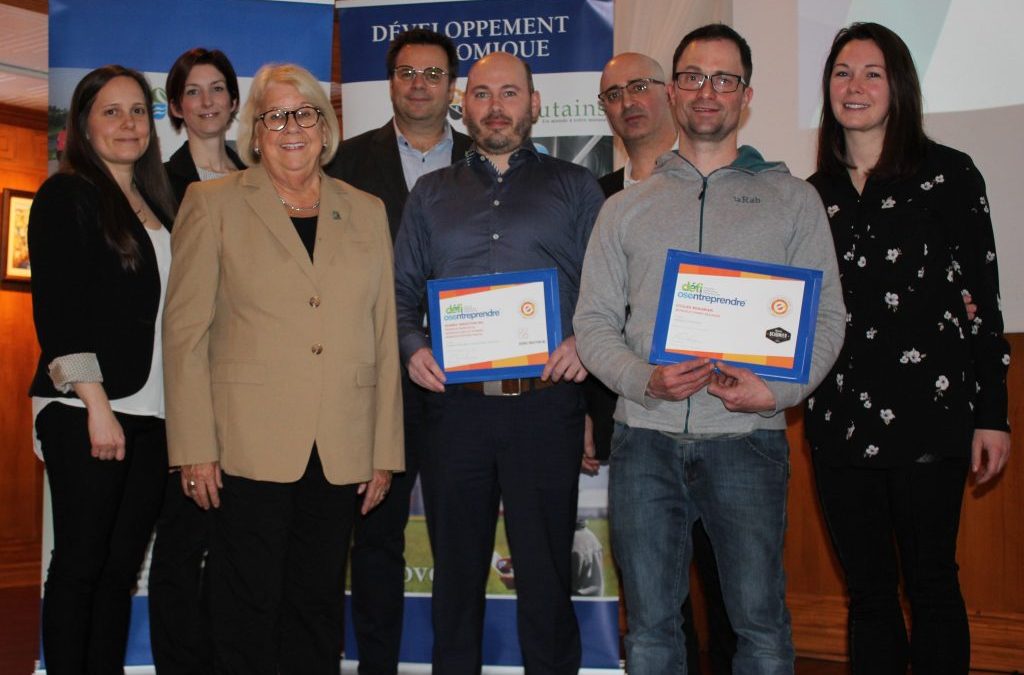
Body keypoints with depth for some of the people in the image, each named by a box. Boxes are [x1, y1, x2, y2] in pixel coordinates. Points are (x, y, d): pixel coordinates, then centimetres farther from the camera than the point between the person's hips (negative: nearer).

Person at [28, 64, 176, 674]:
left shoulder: (157, 206, 19)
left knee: (122, 567, 7)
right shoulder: (66, 196, 0)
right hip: (86, 412, -6)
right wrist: (97, 405, -16)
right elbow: (55, 309, -8)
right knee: (80, 564, -2)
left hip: (151, 414, 6)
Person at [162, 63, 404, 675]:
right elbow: (185, 331, -1)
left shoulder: (366, 212, 13)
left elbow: (384, 338, 11)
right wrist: (195, 448, -8)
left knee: (319, 607, 9)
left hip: (341, 453, 3)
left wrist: (385, 451, 6)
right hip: (249, 445, -2)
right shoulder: (213, 204, 5)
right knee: (249, 608, 3)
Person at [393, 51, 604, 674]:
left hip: (545, 405, -2)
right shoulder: (431, 194, 17)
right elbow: (402, 290, 14)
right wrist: (413, 346, -4)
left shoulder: (574, 186, 11)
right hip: (454, 406, 2)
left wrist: (586, 341, -12)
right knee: (456, 574, 10)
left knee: (546, 577, 2)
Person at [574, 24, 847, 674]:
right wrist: (643, 379, -10)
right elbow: (594, 321, 9)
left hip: (746, 437, -1)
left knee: (761, 623, -1)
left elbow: (826, 315, 5)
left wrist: (780, 389, -12)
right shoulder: (627, 207, 13)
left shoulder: (792, 198, 10)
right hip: (645, 437, 2)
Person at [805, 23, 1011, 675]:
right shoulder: (813, 194, 11)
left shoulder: (948, 173, 0)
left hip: (929, 407, -3)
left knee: (931, 582, 3)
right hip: (842, 415, 4)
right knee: (868, 589, 10)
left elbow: (984, 296, -1)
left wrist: (992, 414, -4)